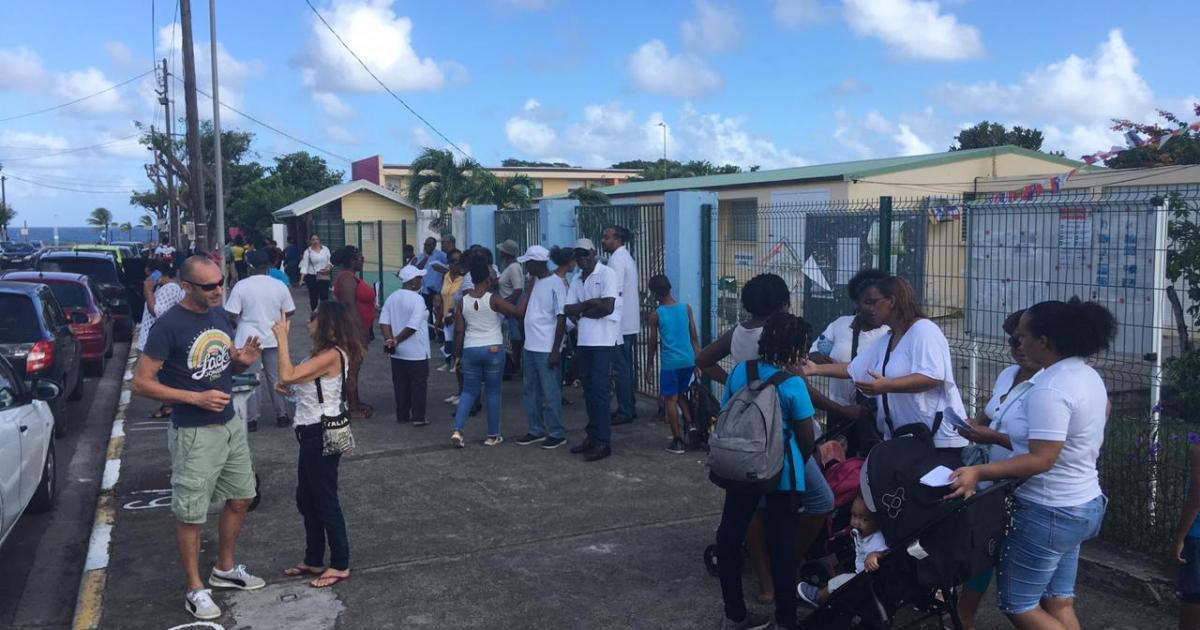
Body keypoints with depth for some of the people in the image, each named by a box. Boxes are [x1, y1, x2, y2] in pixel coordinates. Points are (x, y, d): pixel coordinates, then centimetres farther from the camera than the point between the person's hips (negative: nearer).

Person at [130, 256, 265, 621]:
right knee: (191, 514, 4)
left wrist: (242, 360, -7)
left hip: (231, 424, 8)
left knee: (240, 498, 17)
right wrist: (196, 398, -23)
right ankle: (195, 590, 20)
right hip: (193, 433, -7)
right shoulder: (168, 325, -18)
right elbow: (141, 383, -18)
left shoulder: (219, 314, 3)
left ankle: (225, 569, 36)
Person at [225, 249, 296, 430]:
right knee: (276, 377, 11)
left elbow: (231, 313, -12)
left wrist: (242, 320, 9)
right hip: (273, 339, 3)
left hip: (249, 339, -3)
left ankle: (252, 419, 8)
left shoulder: (241, 286, -10)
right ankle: (282, 415, 17)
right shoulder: (279, 286, -1)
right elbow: (289, 311, 3)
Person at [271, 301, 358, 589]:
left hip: (323, 434, -10)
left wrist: (282, 338, -21)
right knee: (306, 499, 18)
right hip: (312, 432, 10)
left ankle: (340, 565, 13)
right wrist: (287, 385, -6)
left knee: (325, 500, 1)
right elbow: (293, 379, 16)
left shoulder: (331, 355, -21)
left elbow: (287, 376, -28)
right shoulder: (322, 354, 10)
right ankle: (314, 560, 30)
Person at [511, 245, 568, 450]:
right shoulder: (535, 283, 13)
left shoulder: (555, 284, -11)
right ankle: (536, 431, 23)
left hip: (547, 350, -8)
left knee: (551, 394, -1)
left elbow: (561, 318, -14)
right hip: (530, 347, 8)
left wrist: (555, 350, -17)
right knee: (530, 392, 13)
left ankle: (557, 434, 9)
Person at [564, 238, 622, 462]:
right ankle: (592, 435, 18)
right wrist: (590, 304, -10)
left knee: (599, 390, -9)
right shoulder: (577, 280, 14)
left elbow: (608, 307, -16)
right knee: (588, 389, 10)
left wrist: (581, 311, -4)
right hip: (584, 340, 7)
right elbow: (568, 310, 6)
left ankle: (603, 442, -6)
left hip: (604, 340, -7)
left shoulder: (608, 274, -5)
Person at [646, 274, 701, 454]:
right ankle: (691, 426, 11)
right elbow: (694, 338, 4)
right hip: (688, 360, 4)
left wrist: (649, 365, 13)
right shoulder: (686, 308, 2)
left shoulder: (656, 315, -6)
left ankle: (678, 441, 6)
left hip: (670, 363, -4)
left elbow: (653, 343, 1)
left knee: (670, 400, 6)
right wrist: (698, 362, 11)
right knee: (681, 395, 24)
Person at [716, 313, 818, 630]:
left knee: (730, 534, 13)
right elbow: (807, 439, -8)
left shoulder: (739, 371, -2)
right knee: (782, 543, 6)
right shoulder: (793, 385, -15)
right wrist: (800, 463, 13)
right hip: (780, 473, -5)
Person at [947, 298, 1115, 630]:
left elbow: (1041, 460, -30)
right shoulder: (1089, 375, 5)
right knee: (1059, 603, 17)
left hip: (1050, 512, -10)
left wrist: (978, 472, -33)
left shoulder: (1049, 389, -26)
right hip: (1082, 504, 10)